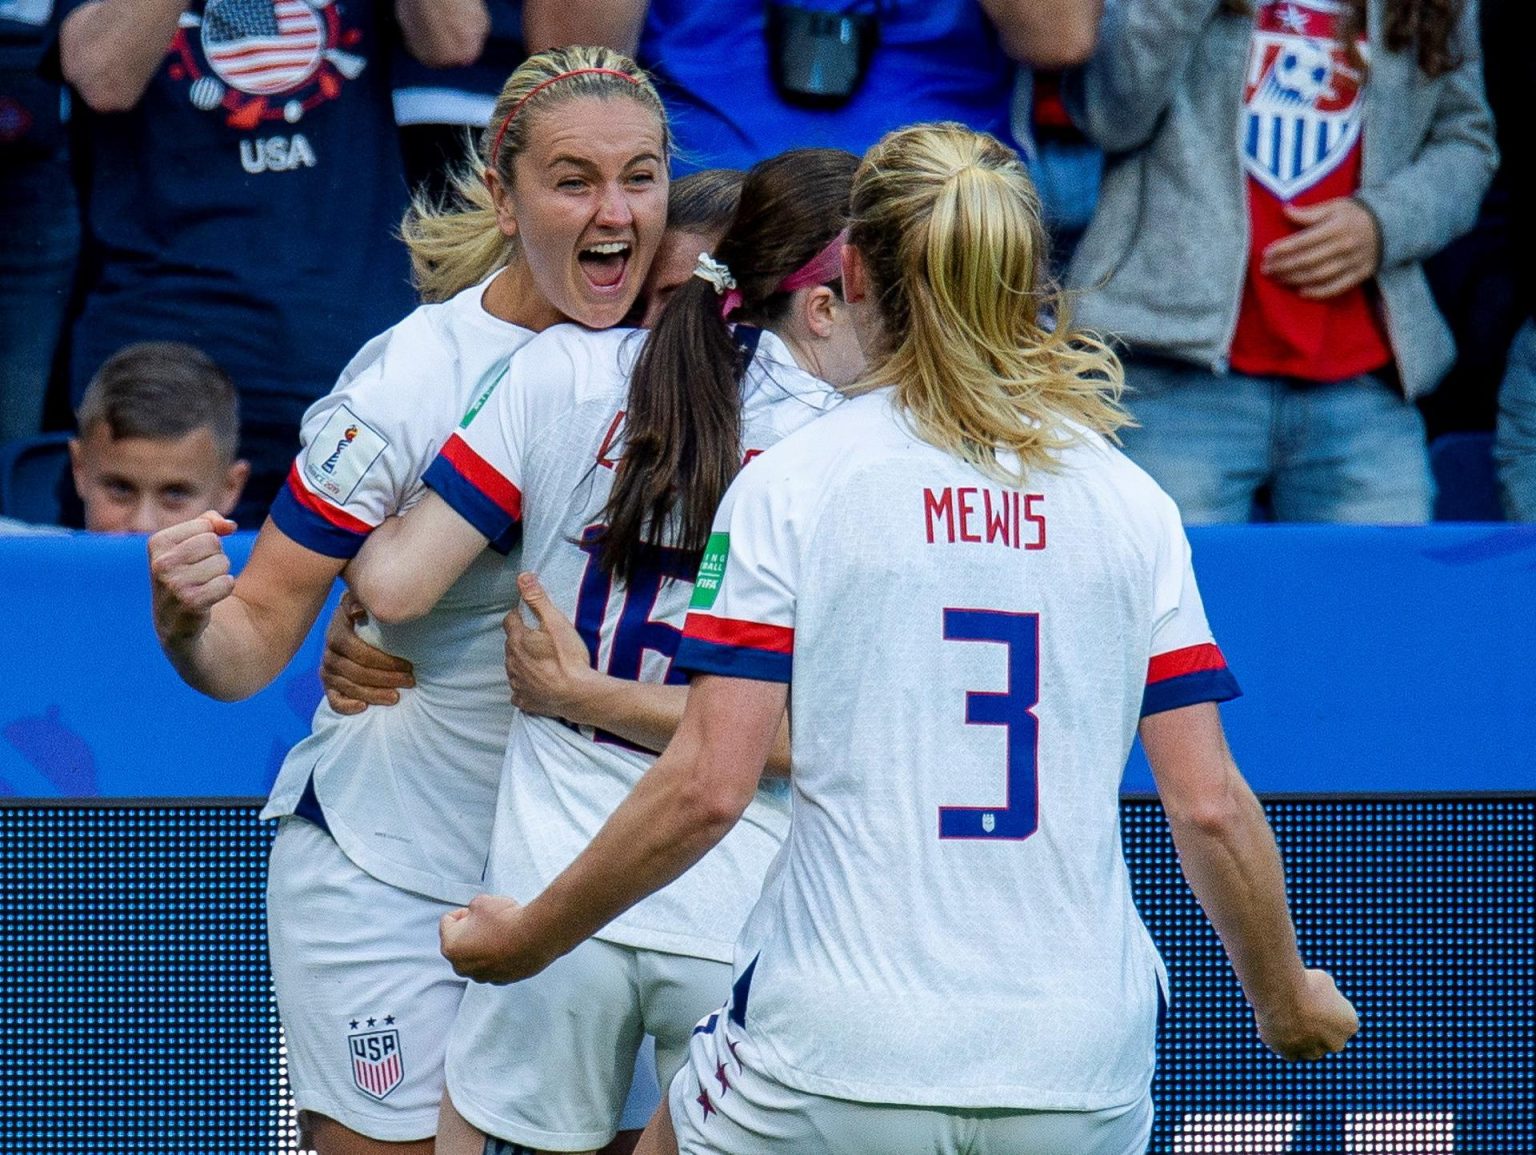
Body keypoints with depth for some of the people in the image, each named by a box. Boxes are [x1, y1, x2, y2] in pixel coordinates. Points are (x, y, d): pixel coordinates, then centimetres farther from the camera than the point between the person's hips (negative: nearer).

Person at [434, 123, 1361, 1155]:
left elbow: (708, 786, -8)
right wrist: (1286, 1000, 20)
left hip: (836, 1065, -3)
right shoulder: (1133, 501, 5)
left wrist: (526, 939, 5)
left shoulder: (791, 485, -2)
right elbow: (1211, 807, 3)